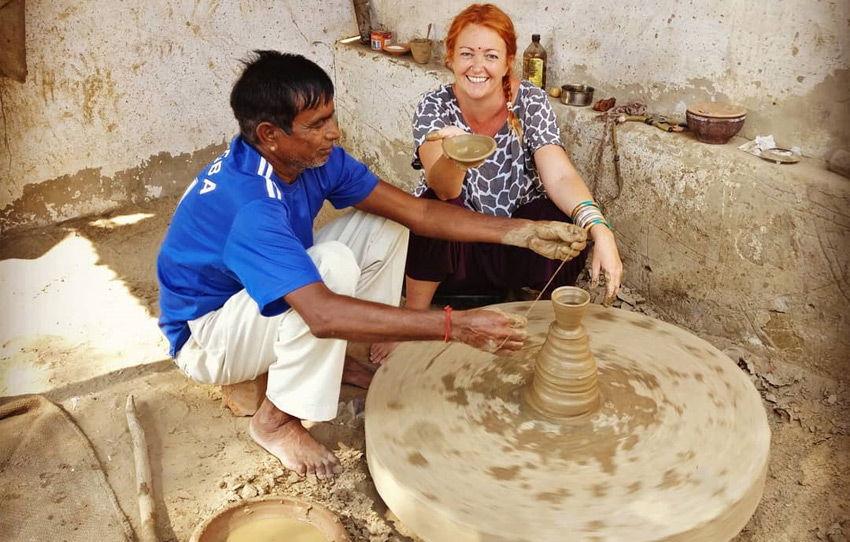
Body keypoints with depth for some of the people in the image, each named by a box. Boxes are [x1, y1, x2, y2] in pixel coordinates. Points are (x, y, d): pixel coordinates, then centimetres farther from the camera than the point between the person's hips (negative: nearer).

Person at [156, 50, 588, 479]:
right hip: (205, 336, -7)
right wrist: (455, 326, -47)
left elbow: (417, 210, -13)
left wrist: (521, 231, -21)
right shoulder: (248, 204, -37)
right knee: (334, 264, -35)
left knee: (383, 225, -5)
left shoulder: (315, 157, -13)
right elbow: (323, 314, -47)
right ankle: (276, 421, -16)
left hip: (267, 302, 7)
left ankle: (354, 358, 3)